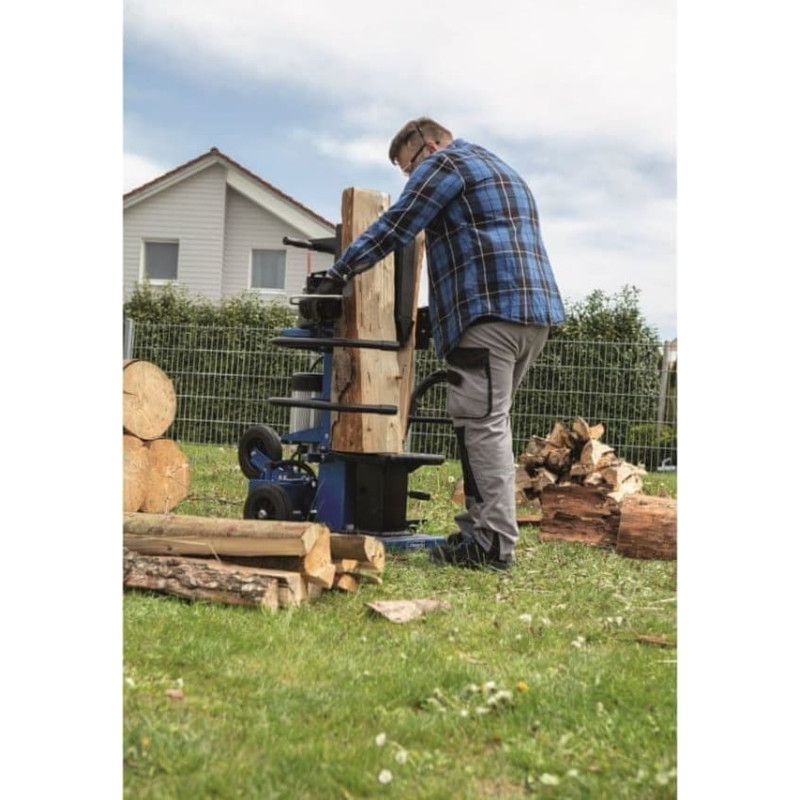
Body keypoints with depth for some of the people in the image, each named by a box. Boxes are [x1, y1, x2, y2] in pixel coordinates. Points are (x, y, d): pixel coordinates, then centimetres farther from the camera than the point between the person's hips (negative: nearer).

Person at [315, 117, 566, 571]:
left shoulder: (444, 163, 4)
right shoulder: (502, 172, 33)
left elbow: (395, 227, -3)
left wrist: (338, 274, 3)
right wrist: (441, 313, 30)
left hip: (489, 310, -10)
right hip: (536, 311, 10)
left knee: (483, 424, -11)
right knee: (491, 423, 12)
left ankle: (494, 544, -13)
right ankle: (482, 528, 13)